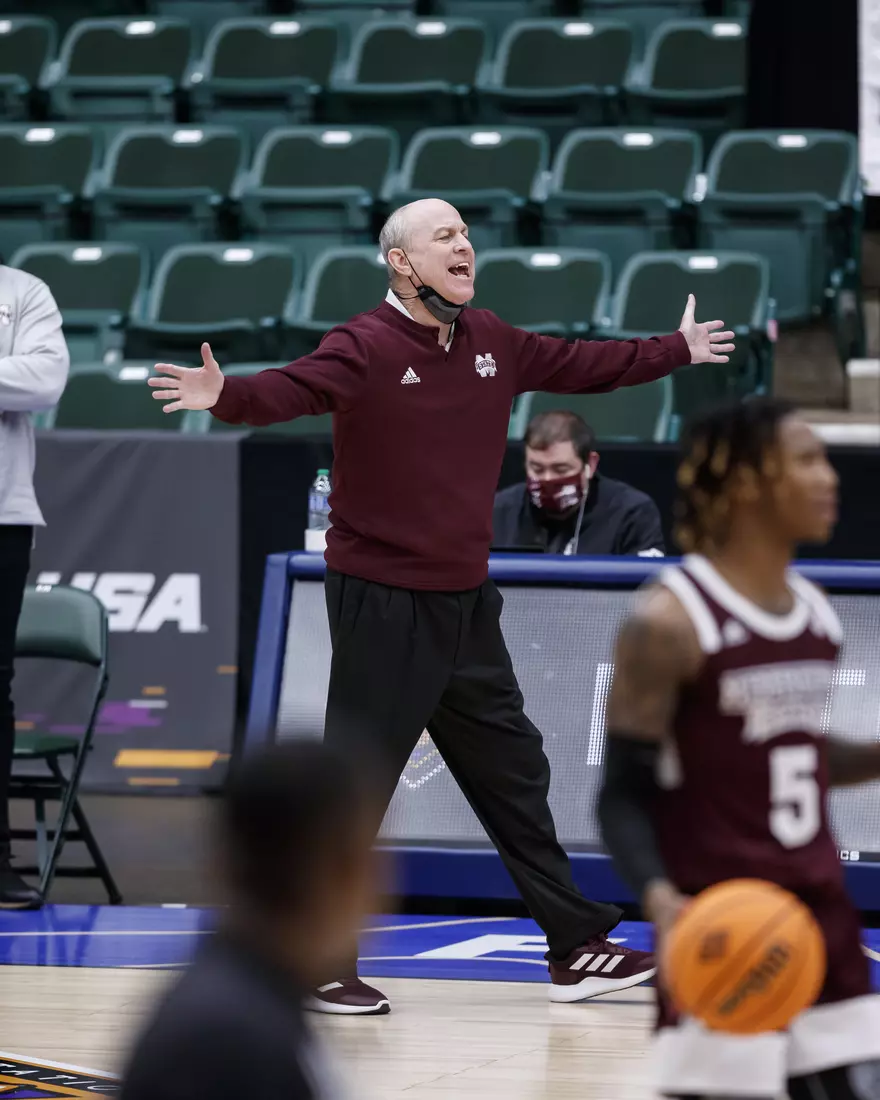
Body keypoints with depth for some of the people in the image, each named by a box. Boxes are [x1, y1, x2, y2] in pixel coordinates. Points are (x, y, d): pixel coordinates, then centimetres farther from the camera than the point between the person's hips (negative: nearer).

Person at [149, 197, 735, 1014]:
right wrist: (225, 396, -53)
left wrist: (677, 351, 34)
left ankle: (576, 948, 27)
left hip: (465, 603, 7)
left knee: (513, 774, 16)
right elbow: (292, 390, -32)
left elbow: (581, 366, 23)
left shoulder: (492, 343, 6)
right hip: (380, 602, -7)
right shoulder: (365, 349, -15)